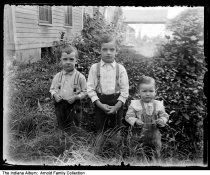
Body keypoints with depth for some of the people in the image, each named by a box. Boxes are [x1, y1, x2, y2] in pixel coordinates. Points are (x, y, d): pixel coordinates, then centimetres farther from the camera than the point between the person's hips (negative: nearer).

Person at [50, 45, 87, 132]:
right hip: (59, 105, 3)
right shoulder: (57, 76, 2)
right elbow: (52, 89, 13)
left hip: (73, 106, -3)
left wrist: (76, 97, -19)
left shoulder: (80, 77, -8)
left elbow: (85, 91, -3)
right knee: (61, 127, 17)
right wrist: (54, 94, -8)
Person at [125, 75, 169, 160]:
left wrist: (162, 120, -17)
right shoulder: (135, 104, -6)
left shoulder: (158, 104, 1)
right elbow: (128, 116, -7)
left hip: (154, 135, 2)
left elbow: (164, 115, 5)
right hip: (138, 135, -2)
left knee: (155, 155, 14)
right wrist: (135, 121, -25)